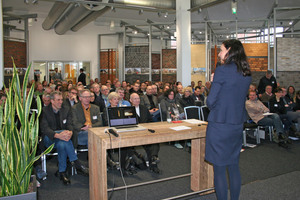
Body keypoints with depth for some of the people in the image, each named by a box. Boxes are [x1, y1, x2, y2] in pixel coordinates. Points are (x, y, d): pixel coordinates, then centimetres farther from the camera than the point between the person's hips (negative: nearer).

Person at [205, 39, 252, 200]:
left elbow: (211, 101, -13)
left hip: (219, 126, -7)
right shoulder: (247, 74, 9)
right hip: (237, 125, 7)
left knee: (219, 169, 4)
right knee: (233, 166, 17)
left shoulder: (222, 70, -13)